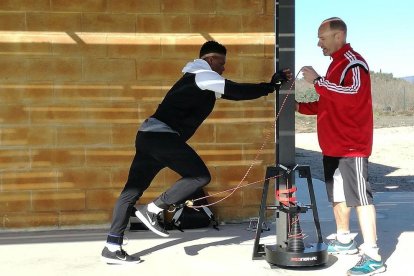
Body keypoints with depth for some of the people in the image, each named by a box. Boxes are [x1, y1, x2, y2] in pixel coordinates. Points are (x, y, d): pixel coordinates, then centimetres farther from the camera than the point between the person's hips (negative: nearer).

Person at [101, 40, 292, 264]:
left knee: (134, 189, 7)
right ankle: (152, 210, -6)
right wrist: (271, 86, -3)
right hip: (162, 135, -10)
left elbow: (230, 92, 22)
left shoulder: (198, 80, 27)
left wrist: (271, 84, 19)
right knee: (200, 176, -5)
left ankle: (112, 247, 8)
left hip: (148, 134, 10)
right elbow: (237, 92, -10)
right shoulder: (203, 76, -2)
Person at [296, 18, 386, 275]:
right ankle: (345, 241, 30)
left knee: (360, 197, -10)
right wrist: (300, 106, 14)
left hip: (352, 146, -10)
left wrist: (317, 81, -24)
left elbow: (352, 94, -30)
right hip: (334, 146, 10)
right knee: (338, 194, 16)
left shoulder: (353, 62, -12)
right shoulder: (337, 64, 19)